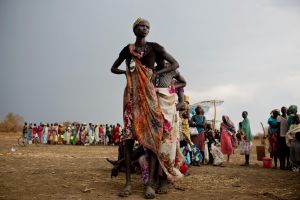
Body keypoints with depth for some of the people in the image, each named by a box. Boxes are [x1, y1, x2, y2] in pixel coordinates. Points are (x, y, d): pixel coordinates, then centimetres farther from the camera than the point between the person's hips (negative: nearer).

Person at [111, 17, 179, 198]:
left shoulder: (155, 47, 7)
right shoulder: (127, 50, 14)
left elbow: (175, 64, 8)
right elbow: (113, 68, 25)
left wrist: (156, 73, -3)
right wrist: (128, 71, 6)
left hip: (148, 94, -2)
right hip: (131, 94, 2)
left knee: (151, 136, -8)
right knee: (128, 136, -5)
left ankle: (150, 183, -6)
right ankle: (128, 182, -1)